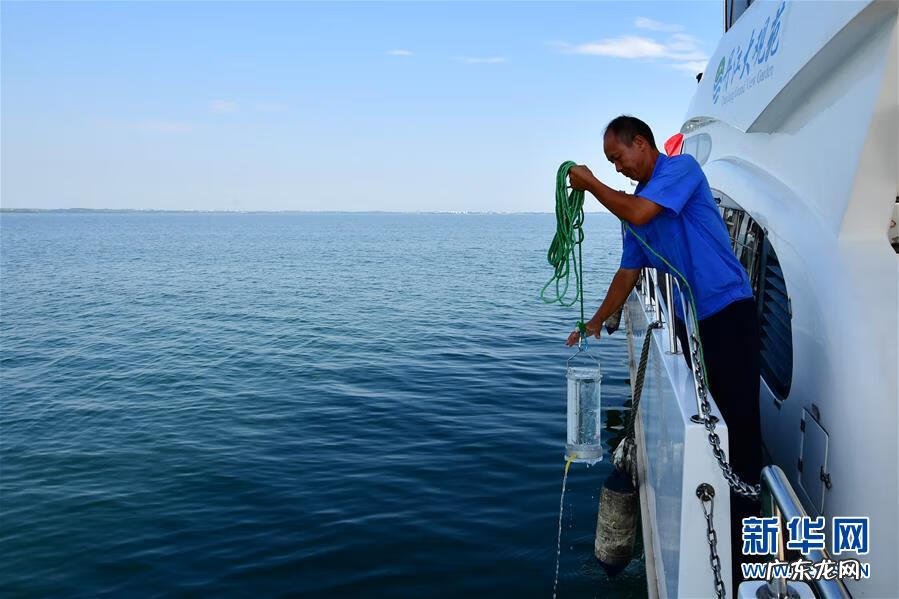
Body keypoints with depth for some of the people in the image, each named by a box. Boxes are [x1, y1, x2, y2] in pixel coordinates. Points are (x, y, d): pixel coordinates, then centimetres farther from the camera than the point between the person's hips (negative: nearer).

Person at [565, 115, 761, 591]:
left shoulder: (682, 168, -7)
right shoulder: (635, 201, 15)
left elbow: (638, 214, -22)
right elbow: (629, 272, 18)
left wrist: (590, 183, -8)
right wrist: (597, 321, 15)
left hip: (728, 310, -8)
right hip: (688, 318, 8)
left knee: (738, 416, -7)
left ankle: (745, 520, -1)